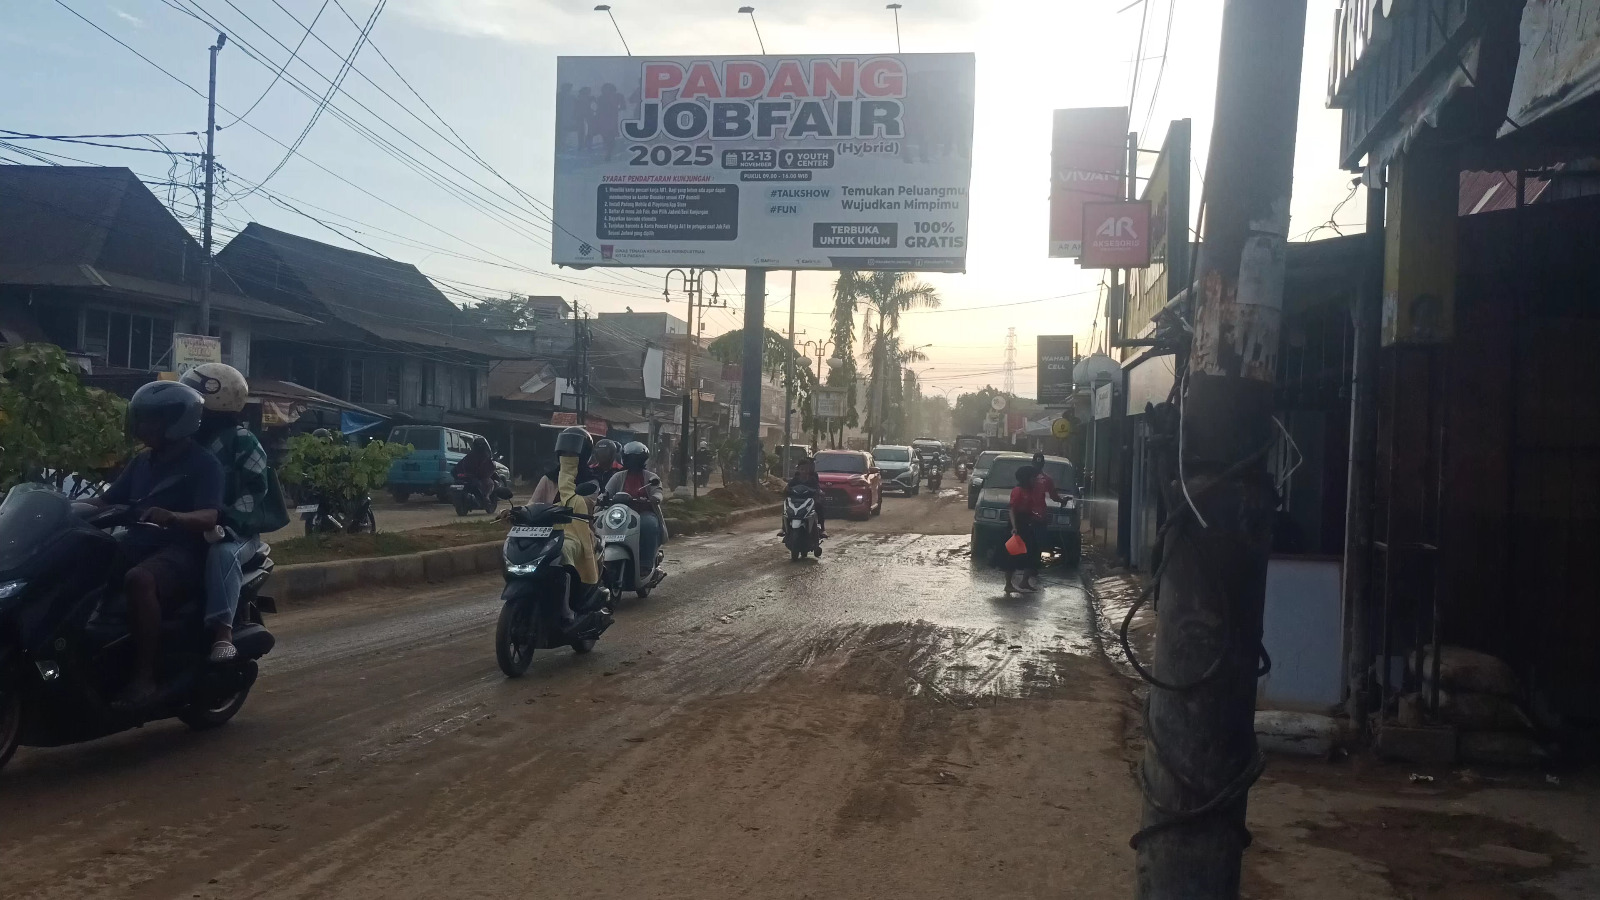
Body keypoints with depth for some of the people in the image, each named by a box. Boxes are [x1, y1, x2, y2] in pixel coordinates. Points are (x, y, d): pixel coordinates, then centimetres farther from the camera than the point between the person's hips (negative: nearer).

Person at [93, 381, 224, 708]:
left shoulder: (203, 464, -4)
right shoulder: (143, 460, 20)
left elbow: (209, 517, -19)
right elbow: (107, 501, 18)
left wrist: (172, 516, -39)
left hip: (180, 550, -8)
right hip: (138, 544, 8)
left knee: (138, 580, -38)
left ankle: (145, 676, -35)